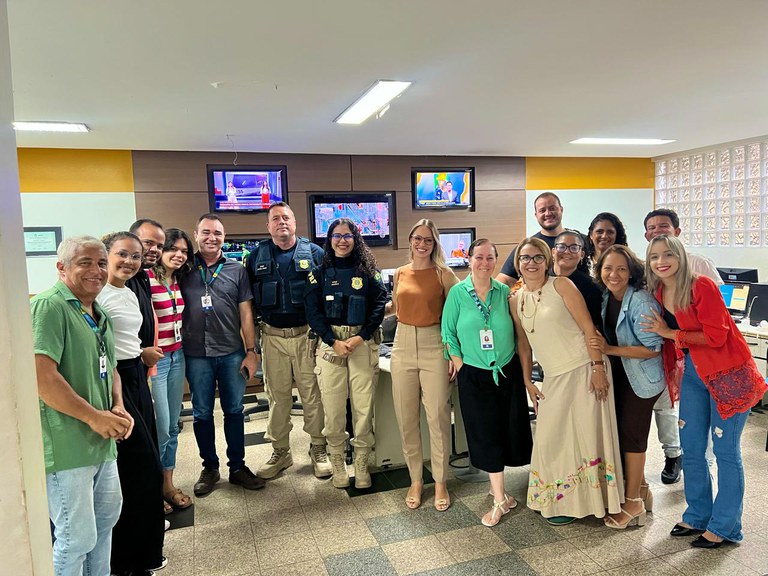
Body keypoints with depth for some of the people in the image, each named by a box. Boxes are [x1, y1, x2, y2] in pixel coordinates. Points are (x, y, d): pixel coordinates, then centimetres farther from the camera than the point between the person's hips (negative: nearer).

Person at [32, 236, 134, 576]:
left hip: (102, 443, 9)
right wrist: (94, 416, -19)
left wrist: (118, 407, 2)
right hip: (67, 448, -9)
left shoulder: (98, 313, 13)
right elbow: (41, 375, -24)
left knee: (106, 518, 23)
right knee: (77, 537, 4)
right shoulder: (50, 306, -15)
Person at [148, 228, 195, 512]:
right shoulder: (147, 279, -15)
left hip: (177, 356, 7)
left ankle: (168, 484, 25)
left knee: (172, 425, 13)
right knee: (161, 427, -2)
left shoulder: (178, 280, 9)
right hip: (155, 359, -7)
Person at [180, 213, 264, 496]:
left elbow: (245, 313, 4)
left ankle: (237, 467, 24)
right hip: (196, 355, 0)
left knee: (234, 411, 10)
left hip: (232, 353, 0)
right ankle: (209, 468, 27)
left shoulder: (236, 270, 4)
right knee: (202, 413, 11)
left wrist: (251, 351, 0)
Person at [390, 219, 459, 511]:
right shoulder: (400, 273, 9)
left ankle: (440, 482, 17)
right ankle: (415, 479, 23)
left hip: (434, 346, -3)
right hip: (403, 346, 4)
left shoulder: (443, 274, -1)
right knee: (406, 418, 7)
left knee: (438, 417, 0)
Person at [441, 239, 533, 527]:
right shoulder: (458, 293, -5)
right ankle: (500, 499, 17)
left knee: (508, 430, 9)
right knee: (486, 435, 3)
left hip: (508, 371, 2)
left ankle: (496, 485, 35)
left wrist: (523, 367, 1)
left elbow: (515, 331, 6)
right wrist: (460, 364, -5)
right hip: (474, 375, -2)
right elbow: (448, 332, -1)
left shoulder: (505, 292, -1)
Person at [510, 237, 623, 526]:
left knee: (584, 433, 2)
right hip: (553, 378, 5)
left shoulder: (561, 286, -8)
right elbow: (524, 343, 13)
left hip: (583, 370, -5)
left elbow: (588, 328, -11)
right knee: (549, 438, 10)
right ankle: (560, 501, 28)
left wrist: (598, 367, -16)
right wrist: (527, 382, 12)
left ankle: (578, 500, 21)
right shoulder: (516, 301, 7)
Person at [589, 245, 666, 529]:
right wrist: (599, 346, -4)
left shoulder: (641, 302, -25)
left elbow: (652, 349, -24)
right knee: (620, 430, 14)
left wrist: (610, 349, -28)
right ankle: (640, 487, 35)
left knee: (630, 434, 1)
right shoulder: (606, 296, -2)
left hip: (641, 378, -7)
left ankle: (633, 501, 20)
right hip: (618, 375, 8)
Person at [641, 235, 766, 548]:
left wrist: (669, 333, -17)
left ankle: (725, 527, 17)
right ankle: (698, 516, 29)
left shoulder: (701, 286, -17)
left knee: (725, 450, 2)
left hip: (728, 374, -7)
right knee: (691, 448, 12)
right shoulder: (658, 294, 3)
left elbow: (716, 336, -20)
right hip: (692, 372, 7)